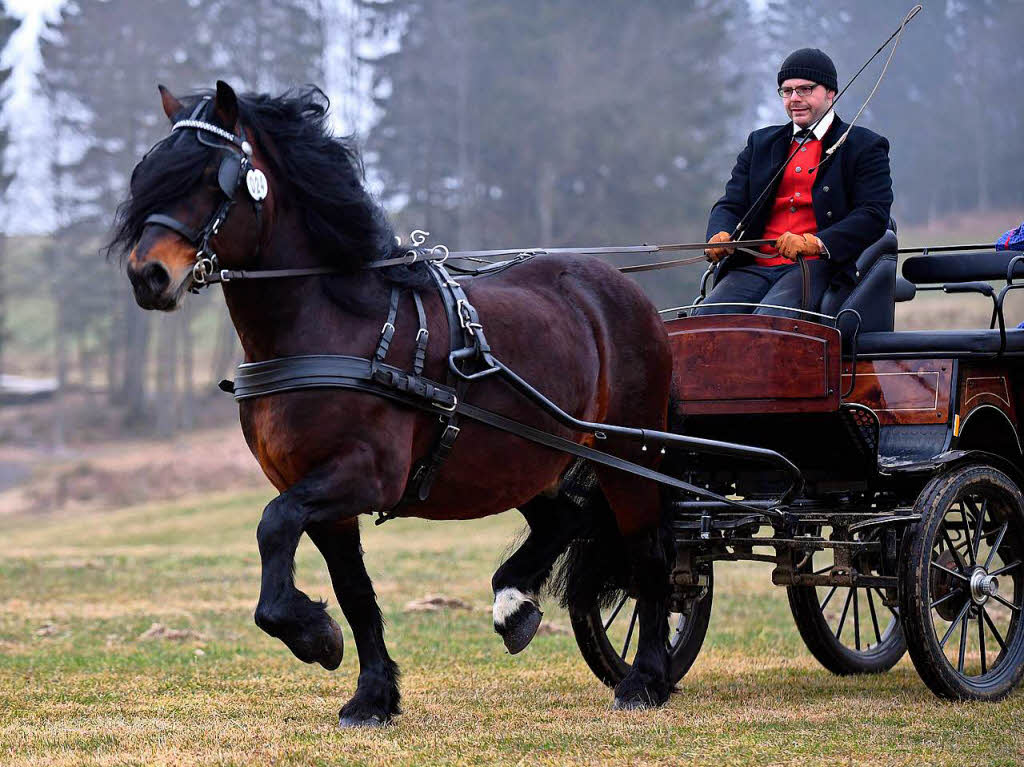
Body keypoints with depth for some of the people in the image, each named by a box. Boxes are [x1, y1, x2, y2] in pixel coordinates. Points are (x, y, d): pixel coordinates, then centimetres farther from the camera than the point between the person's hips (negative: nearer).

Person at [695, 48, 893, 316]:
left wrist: (817, 243, -22)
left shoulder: (864, 147, 8)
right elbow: (731, 204, 17)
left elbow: (874, 216, -5)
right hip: (754, 268, 4)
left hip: (818, 267, -4)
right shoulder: (761, 143, 24)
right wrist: (721, 235, -9)